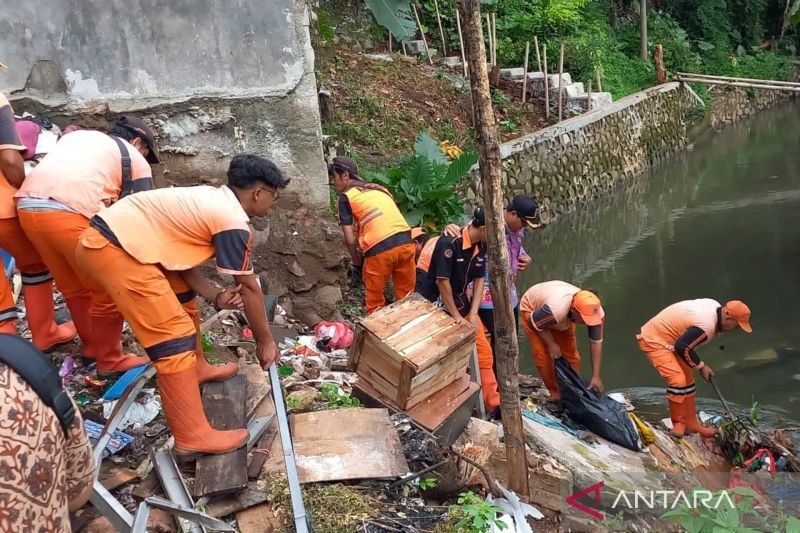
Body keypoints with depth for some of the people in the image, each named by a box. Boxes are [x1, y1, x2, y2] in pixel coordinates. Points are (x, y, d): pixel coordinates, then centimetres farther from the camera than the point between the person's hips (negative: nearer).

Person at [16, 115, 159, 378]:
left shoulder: (77, 135, 34)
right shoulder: (136, 160, 17)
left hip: (27, 207, 7)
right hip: (71, 214, -7)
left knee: (73, 287, 25)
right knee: (108, 291, 12)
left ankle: (92, 346, 42)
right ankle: (110, 362, 25)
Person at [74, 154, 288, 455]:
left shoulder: (211, 198, 17)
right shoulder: (234, 222, -10)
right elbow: (249, 288, -3)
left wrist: (215, 296, 2)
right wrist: (264, 340, 9)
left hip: (107, 238, 11)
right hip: (114, 250, -11)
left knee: (181, 301, 24)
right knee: (174, 335, -9)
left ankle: (193, 371, 40)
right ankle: (193, 437, -6)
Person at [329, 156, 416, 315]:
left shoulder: (345, 197, 7)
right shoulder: (379, 188, 25)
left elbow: (350, 240, 1)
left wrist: (357, 261, 17)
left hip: (380, 249, -5)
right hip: (405, 241, 6)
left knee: (375, 303, 12)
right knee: (406, 298, 16)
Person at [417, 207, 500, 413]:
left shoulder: (481, 246, -4)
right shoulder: (449, 242, -27)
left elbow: (479, 279, 1)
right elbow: (442, 281, -25)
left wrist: (473, 314, -8)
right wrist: (457, 317, -18)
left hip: (459, 300, 7)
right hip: (434, 301, -7)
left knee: (483, 350, 3)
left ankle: (493, 403, 11)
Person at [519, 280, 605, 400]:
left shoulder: (595, 311, -32)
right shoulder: (555, 310, -48)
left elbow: (596, 342, -21)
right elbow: (533, 321, -27)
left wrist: (596, 376, -22)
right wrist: (551, 344, -23)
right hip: (532, 309, -4)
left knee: (571, 353, -2)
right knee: (543, 355, -11)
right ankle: (554, 392, 7)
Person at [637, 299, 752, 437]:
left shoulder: (715, 306, 0)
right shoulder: (706, 326, -31)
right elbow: (682, 347, -27)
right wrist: (701, 366, -12)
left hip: (667, 337, 11)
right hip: (653, 340, -11)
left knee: (687, 379, 13)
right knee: (678, 380, -19)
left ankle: (691, 423, 22)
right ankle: (679, 424, -2)